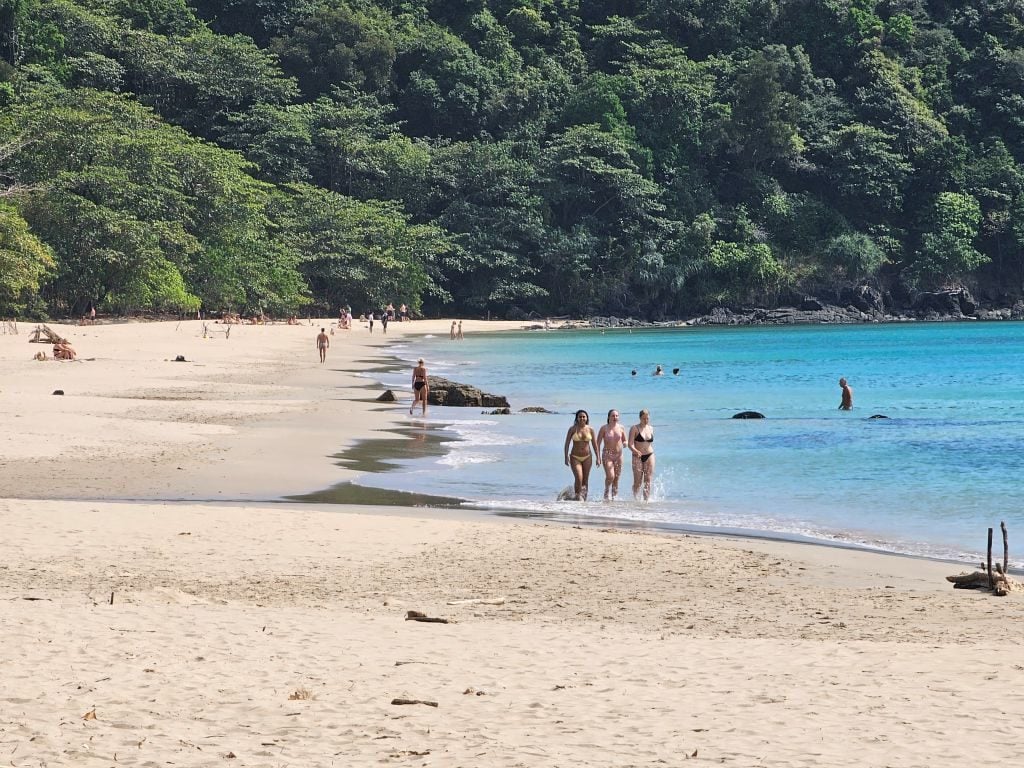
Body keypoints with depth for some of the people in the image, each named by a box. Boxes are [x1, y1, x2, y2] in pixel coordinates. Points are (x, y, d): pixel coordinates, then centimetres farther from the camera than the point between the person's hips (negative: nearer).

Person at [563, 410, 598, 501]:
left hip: (587, 457, 2)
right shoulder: (573, 429, -4)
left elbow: (595, 445, 8)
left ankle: (584, 497, 17)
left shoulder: (590, 430, 2)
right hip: (575, 457, -2)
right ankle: (577, 496, -5)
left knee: (585, 480, 6)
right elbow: (567, 444, -2)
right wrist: (566, 457, -10)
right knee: (579, 478, -18)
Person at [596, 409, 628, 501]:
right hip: (607, 455, -3)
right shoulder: (604, 428, -3)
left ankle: (614, 496, 17)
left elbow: (625, 440, 15)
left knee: (617, 478, 6)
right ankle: (607, 495, 3)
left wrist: (625, 443, -11)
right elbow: (598, 443, -1)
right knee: (610, 476, -17)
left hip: (618, 455, 3)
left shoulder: (621, 428, 5)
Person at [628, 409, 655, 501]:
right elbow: (630, 444, -13)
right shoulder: (634, 428, -5)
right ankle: (635, 498, 20)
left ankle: (646, 499, 0)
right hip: (638, 457, -3)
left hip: (649, 456, 3)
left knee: (648, 481, -3)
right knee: (638, 481, -2)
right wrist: (635, 451, -30)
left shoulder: (651, 429, 9)